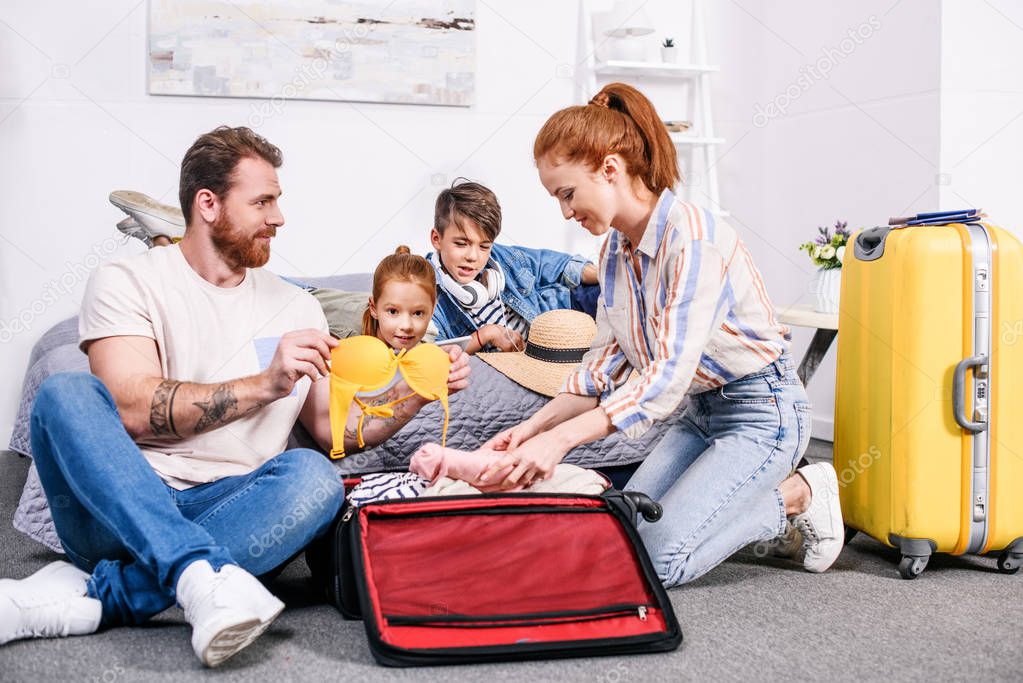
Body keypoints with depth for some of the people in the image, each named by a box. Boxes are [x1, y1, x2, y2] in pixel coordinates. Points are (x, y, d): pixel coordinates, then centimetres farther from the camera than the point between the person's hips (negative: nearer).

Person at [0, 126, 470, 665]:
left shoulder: (297, 308, 16)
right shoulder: (125, 283, 3)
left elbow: (334, 427, 15)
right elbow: (135, 410, -13)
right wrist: (264, 386, -22)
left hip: (233, 511, 3)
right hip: (121, 511, -2)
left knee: (315, 477, -29)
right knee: (65, 395, -27)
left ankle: (87, 596, -28)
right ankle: (202, 578, -43)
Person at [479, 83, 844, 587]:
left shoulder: (694, 238, -26)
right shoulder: (616, 249, 1)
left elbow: (670, 374, -31)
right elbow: (606, 360, 4)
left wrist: (561, 439, -36)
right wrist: (536, 426, -9)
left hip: (759, 411, -8)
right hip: (700, 409, 8)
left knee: (656, 558, -16)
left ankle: (798, 495, 3)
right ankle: (754, 496, 17)